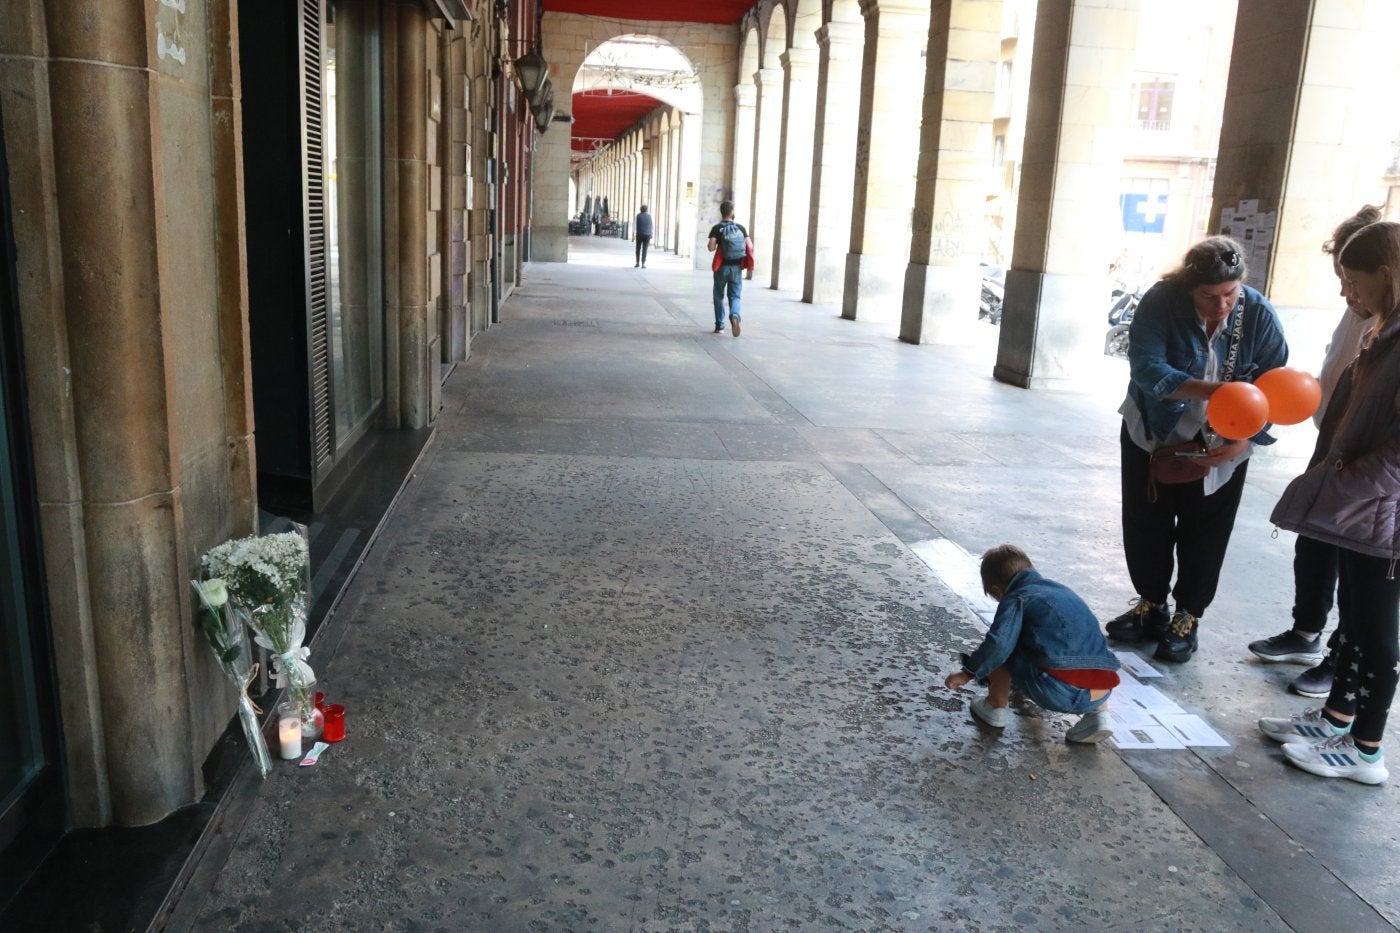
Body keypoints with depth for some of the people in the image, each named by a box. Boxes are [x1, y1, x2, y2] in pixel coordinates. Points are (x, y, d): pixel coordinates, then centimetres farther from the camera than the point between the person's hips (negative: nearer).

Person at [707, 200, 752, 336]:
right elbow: (750, 247, -2)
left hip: (722, 267, -1)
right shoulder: (741, 228, 3)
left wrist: (709, 245, 8)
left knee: (719, 296, 14)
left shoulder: (717, 228, -4)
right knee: (734, 296, 7)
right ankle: (735, 315, -24)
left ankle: (719, 325, 18)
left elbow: (711, 247, -14)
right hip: (737, 268, 1)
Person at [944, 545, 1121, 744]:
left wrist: (968, 673, 4)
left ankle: (996, 707, 21)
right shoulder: (1062, 590, 28)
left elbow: (998, 643, -10)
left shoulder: (1015, 599, 6)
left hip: (1058, 693, -6)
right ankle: (1099, 713, 19)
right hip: (1102, 691, 7)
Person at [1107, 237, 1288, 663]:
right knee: (1146, 524, 10)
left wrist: (1243, 441, -29)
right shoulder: (1160, 303, -22)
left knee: (1204, 533, 6)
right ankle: (1151, 604, 30)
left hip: (1221, 445, 0)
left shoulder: (1259, 315, -17)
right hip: (1154, 435, 0)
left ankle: (1187, 618, 23)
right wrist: (1211, 390, -45)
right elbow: (1147, 368, -32)